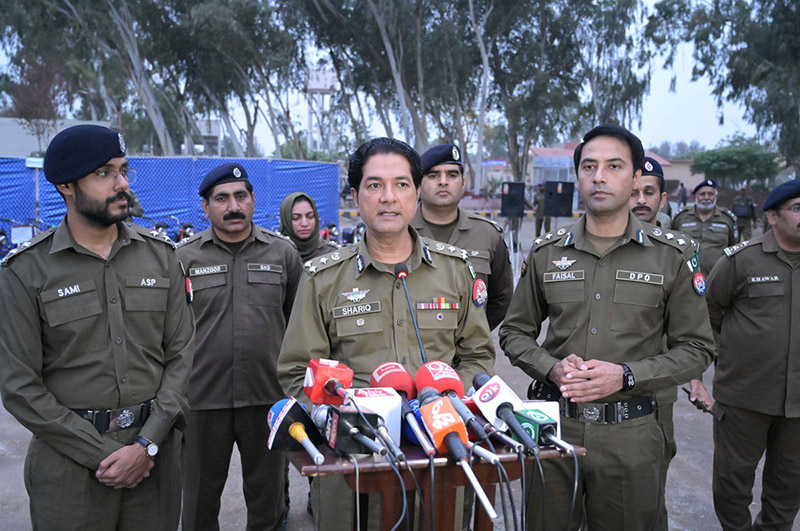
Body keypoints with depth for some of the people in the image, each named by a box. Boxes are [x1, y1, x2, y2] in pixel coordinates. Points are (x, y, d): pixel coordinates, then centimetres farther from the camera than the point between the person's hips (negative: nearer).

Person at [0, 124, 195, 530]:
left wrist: (147, 444, -9)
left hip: (154, 453, 3)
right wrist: (102, 454, -11)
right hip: (69, 460, -2)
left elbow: (181, 355, 0)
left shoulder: (159, 255, 1)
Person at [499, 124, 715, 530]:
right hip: (552, 425, 2)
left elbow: (696, 349, 1)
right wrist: (552, 368, -10)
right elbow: (515, 333, 10)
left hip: (630, 435, -1)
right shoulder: (545, 253, 3)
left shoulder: (673, 256, -1)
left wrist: (626, 375, -14)